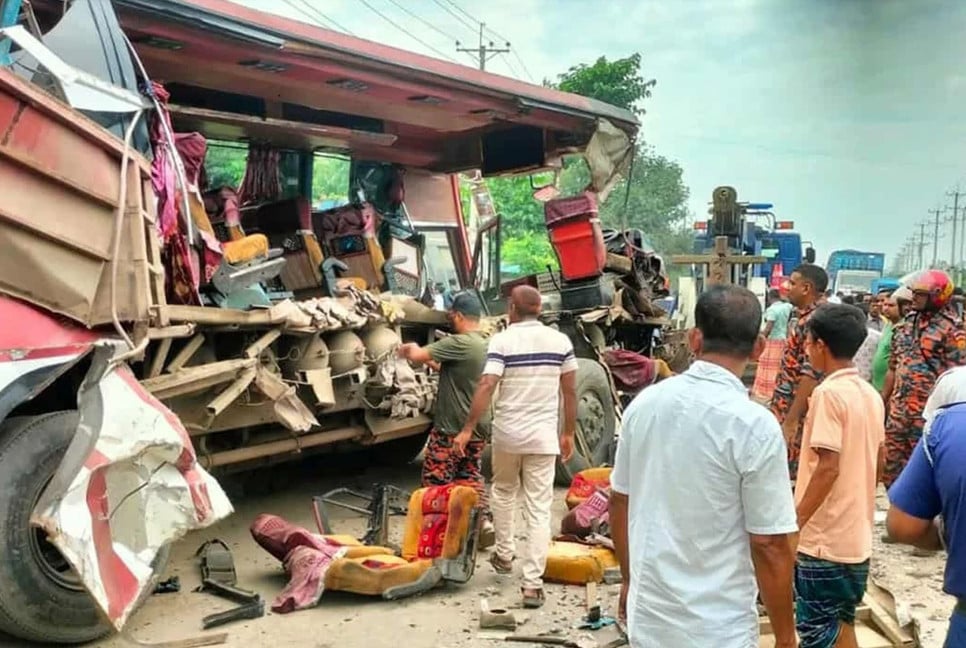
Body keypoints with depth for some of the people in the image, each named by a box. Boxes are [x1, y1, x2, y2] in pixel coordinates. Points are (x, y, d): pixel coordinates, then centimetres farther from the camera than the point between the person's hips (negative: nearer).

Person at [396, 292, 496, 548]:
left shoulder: (458, 343, -19)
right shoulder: (484, 345, 10)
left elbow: (418, 355, -21)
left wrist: (408, 349, -1)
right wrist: (431, 362, 17)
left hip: (452, 427, -9)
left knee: (436, 480, 3)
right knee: (471, 477, 19)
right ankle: (484, 523, 15)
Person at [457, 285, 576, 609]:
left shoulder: (502, 340, -7)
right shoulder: (560, 341, 1)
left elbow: (486, 386, -15)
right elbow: (570, 391, 4)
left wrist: (468, 429, -9)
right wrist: (568, 433, 14)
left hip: (507, 433, -1)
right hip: (544, 436, 1)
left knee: (503, 491, 26)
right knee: (539, 509, 3)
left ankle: (504, 554, 34)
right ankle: (533, 583, 1)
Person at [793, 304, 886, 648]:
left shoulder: (828, 392, -18)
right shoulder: (871, 394, 7)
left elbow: (828, 467, -23)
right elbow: (879, 461, 15)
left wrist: (794, 523, -16)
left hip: (825, 538, -8)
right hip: (857, 536, 8)